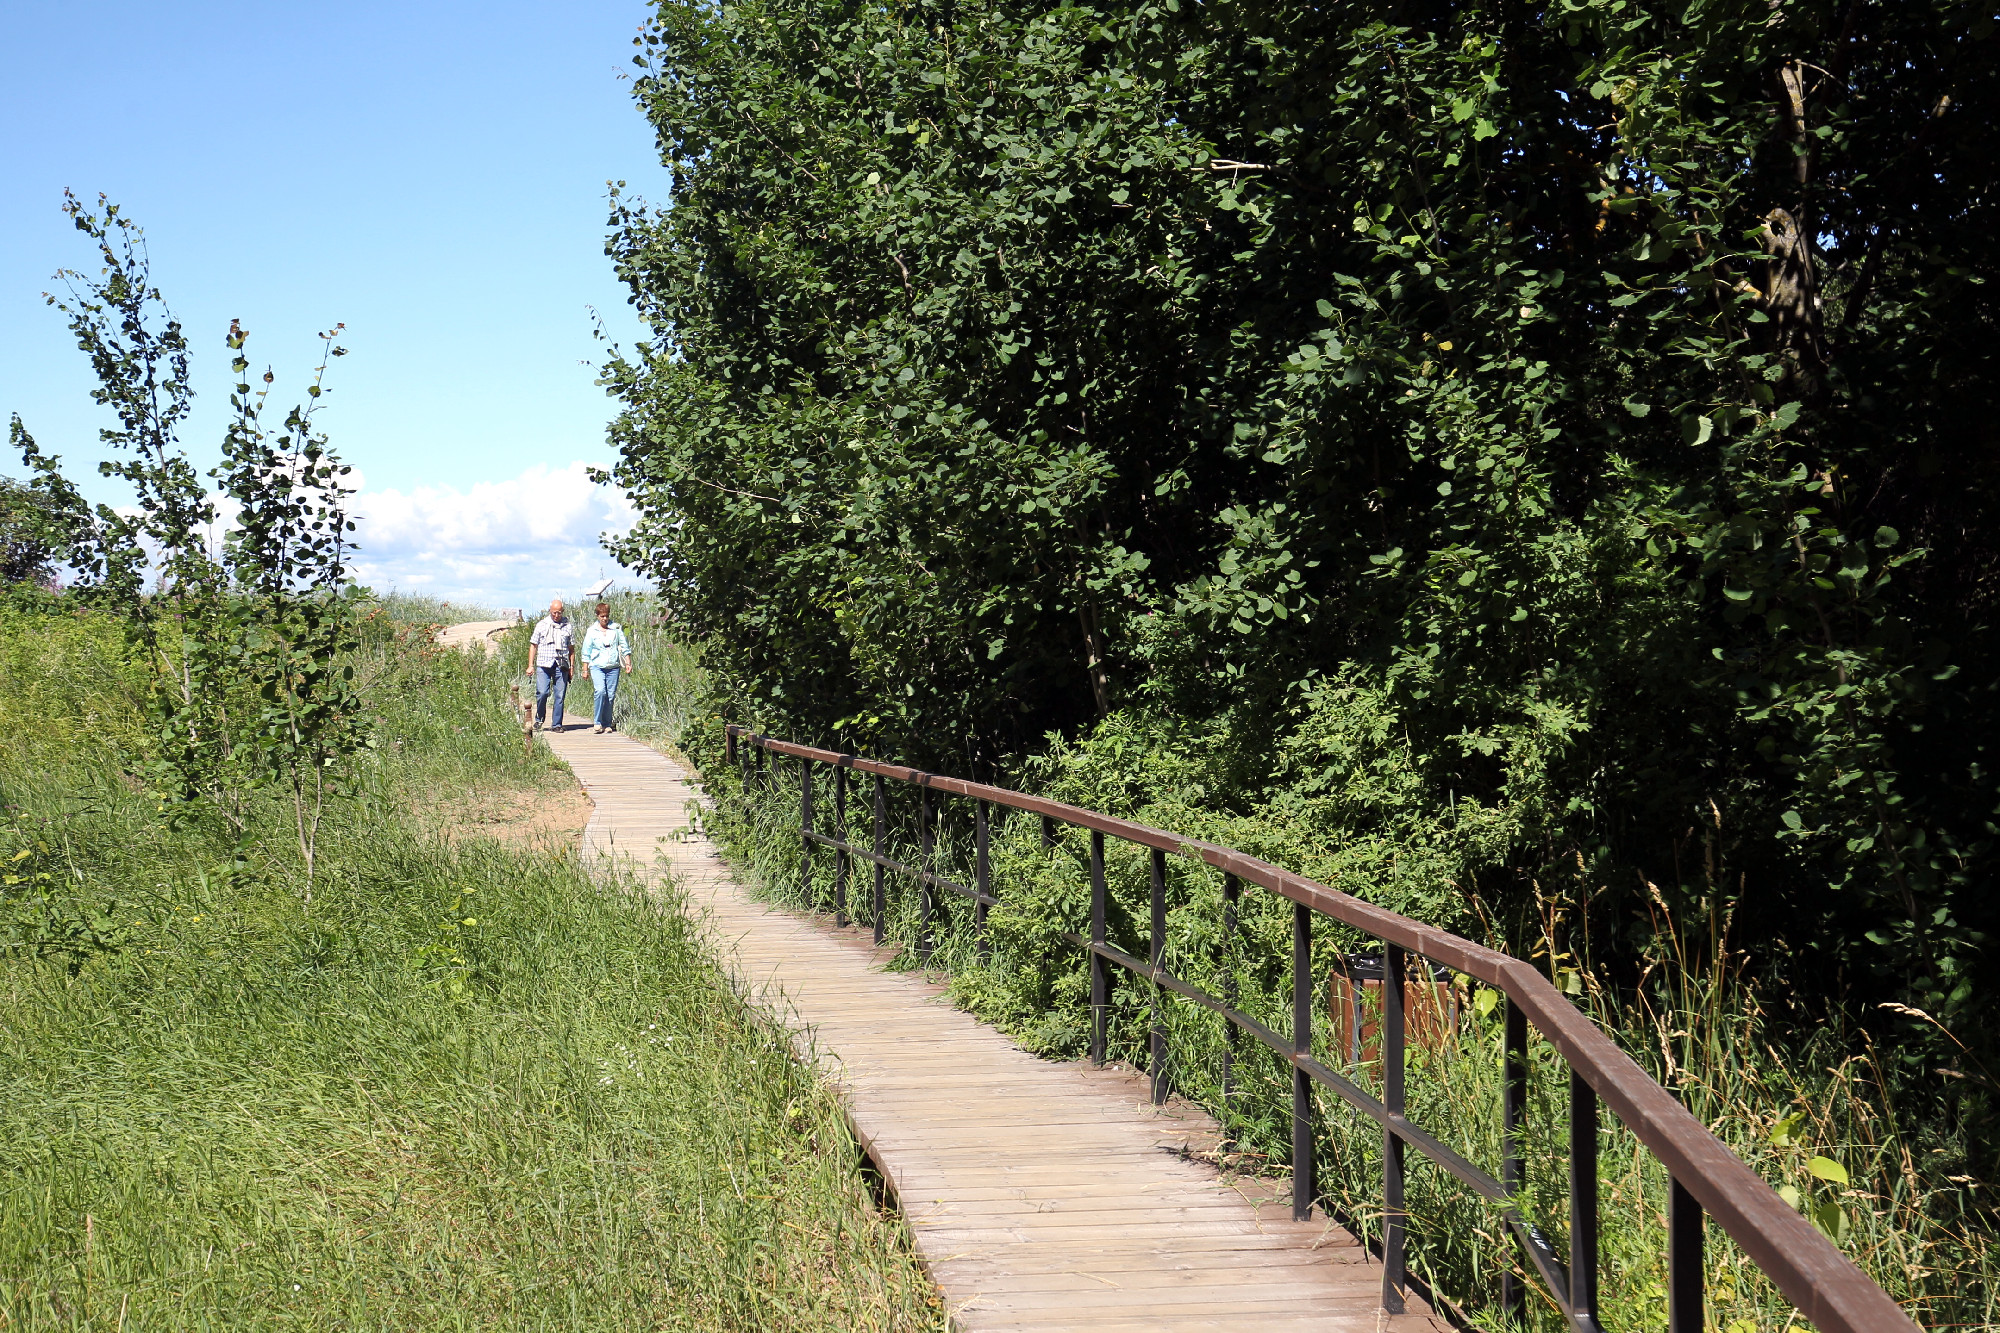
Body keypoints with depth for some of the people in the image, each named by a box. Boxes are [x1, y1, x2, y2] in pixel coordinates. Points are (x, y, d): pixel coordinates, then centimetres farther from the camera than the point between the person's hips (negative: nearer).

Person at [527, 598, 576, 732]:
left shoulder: (568, 627, 12)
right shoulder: (541, 625, 9)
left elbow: (571, 649, 17)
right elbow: (533, 645, 11)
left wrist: (572, 667, 11)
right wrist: (531, 665, 3)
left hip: (561, 666, 1)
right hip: (543, 665, -1)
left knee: (560, 695, -2)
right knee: (542, 692, -13)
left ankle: (556, 724, 5)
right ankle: (539, 719, 8)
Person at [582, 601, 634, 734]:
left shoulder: (616, 628, 8)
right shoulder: (591, 631, 7)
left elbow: (624, 647, 14)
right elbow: (586, 652, 11)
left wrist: (628, 663, 9)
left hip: (613, 667, 2)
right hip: (597, 667, -2)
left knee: (610, 695, 0)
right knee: (600, 691, -20)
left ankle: (607, 724, 10)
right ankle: (597, 723, -15)